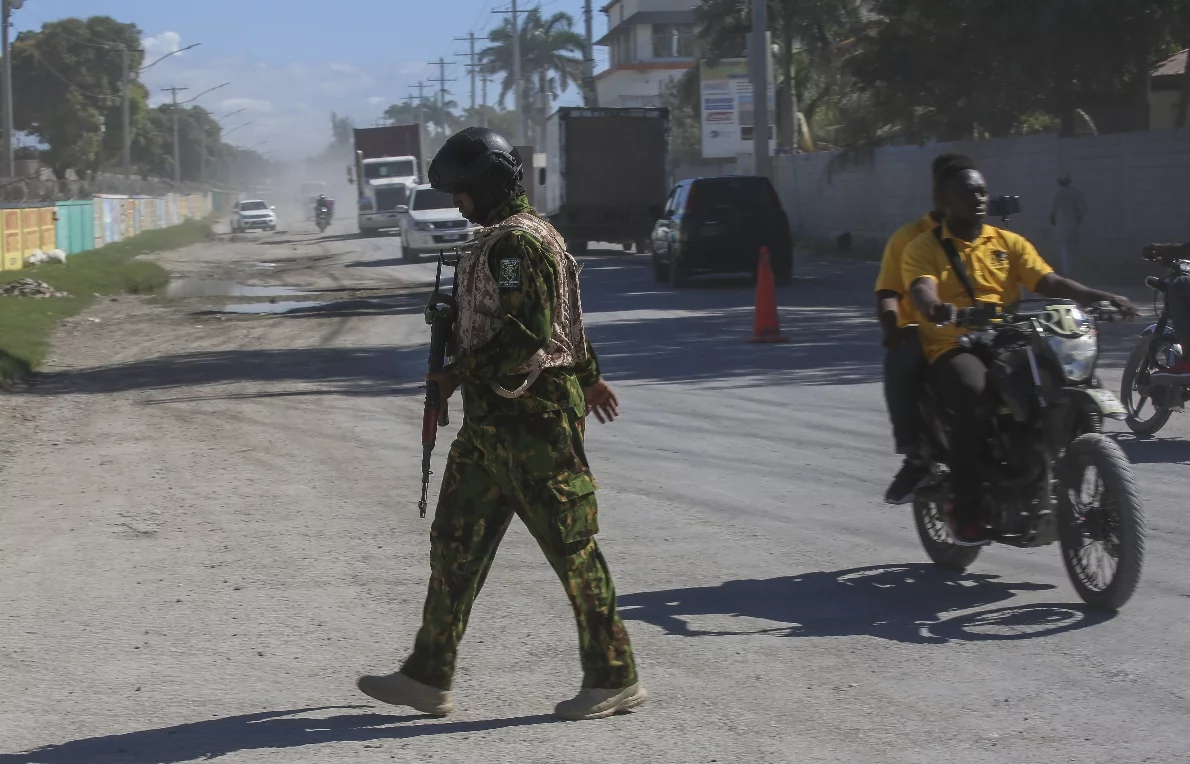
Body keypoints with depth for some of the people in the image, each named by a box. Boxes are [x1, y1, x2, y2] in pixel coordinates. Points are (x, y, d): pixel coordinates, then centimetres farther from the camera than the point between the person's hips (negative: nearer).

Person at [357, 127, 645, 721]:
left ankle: (614, 678, 6)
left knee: (572, 548, -3)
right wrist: (586, 374, 37)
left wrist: (458, 374, -17)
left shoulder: (518, 242, -16)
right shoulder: (499, 240, 16)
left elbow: (527, 335, -24)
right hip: (492, 425, 11)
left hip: (532, 418, -11)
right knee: (455, 542, 10)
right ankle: (428, 677, 14)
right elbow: (565, 319, 27)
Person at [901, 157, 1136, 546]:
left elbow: (1049, 282, 5)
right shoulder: (923, 248, 6)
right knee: (975, 397, -37)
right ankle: (966, 510, -29)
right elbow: (922, 290, -14)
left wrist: (1102, 297, -12)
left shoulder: (1009, 242, 18)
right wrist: (935, 308, -40)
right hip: (952, 349, -4)